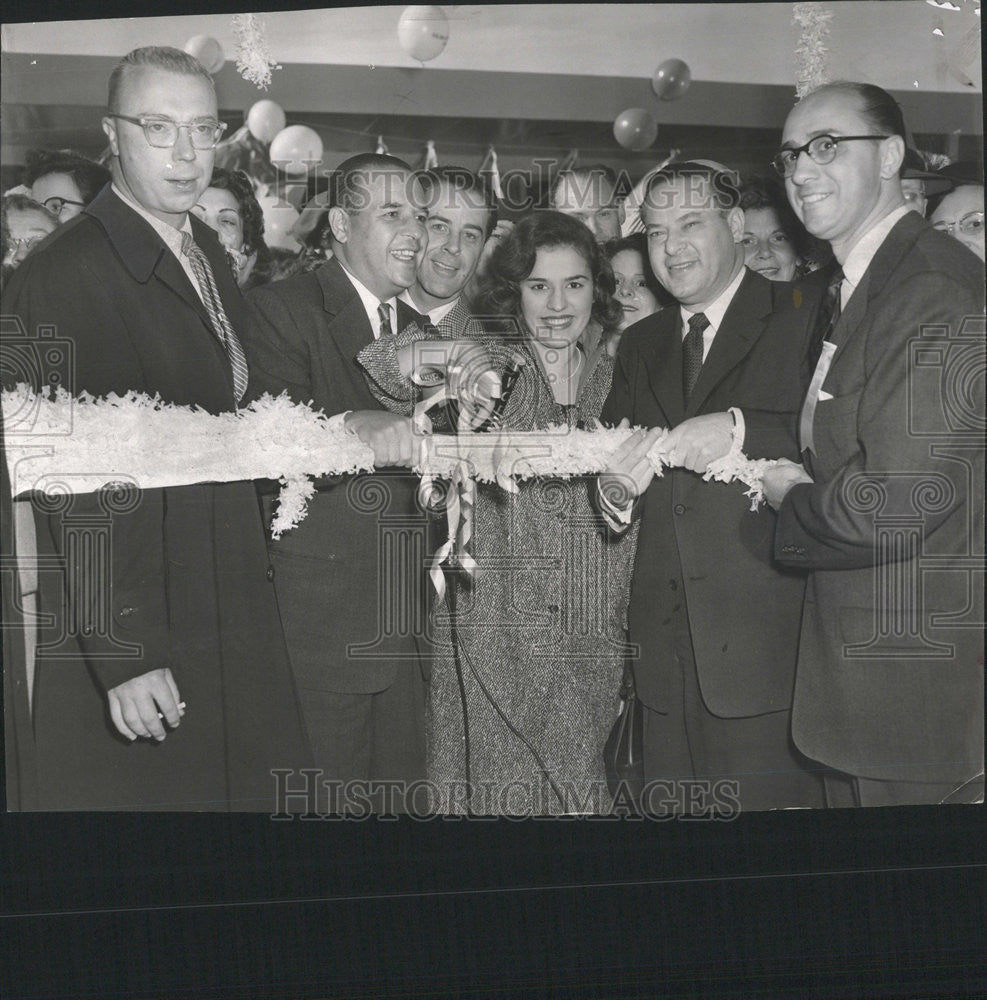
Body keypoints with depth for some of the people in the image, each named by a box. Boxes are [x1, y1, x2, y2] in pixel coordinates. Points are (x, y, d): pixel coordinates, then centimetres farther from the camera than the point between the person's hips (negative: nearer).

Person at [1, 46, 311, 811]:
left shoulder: (212, 256, 12)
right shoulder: (63, 275, -15)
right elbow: (75, 484, -18)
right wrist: (124, 658, -19)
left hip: (234, 627, 8)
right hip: (135, 645, -7)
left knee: (253, 797, 15)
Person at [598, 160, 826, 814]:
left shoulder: (807, 318, -1)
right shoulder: (640, 344, 18)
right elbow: (611, 455, 13)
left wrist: (739, 429, -23)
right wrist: (616, 491, -8)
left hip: (765, 639, -5)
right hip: (667, 648, 5)